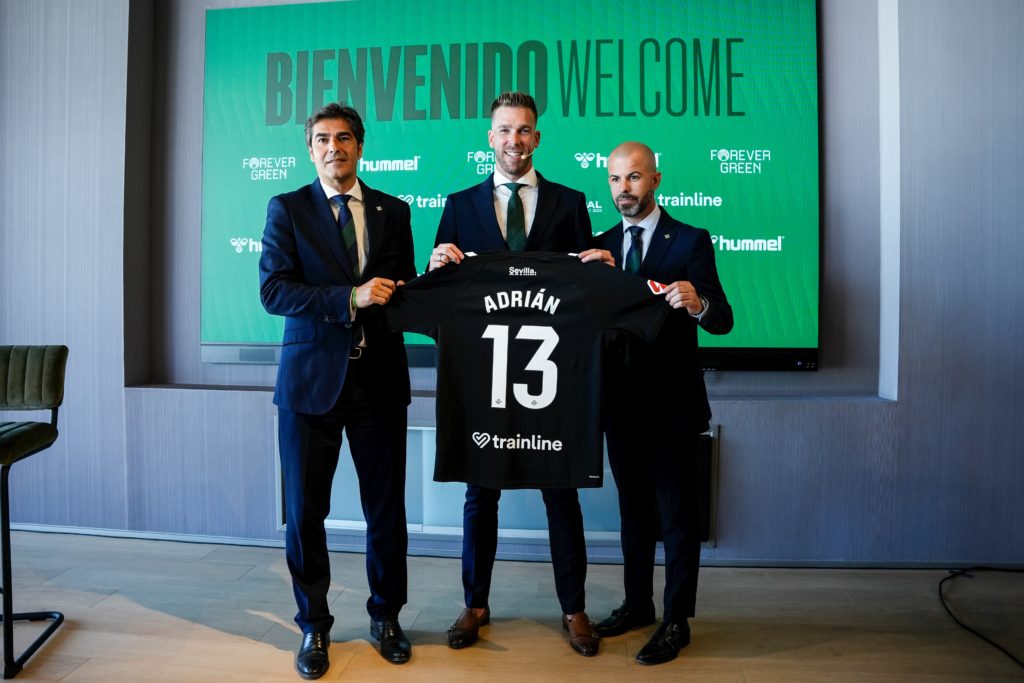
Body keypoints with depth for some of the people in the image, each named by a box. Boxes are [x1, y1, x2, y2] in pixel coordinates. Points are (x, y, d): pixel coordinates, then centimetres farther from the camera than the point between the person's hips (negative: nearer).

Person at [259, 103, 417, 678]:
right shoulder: (287, 209, 3)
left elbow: (405, 287, 11)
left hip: (379, 377, 2)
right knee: (306, 510, 8)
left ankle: (386, 615, 31)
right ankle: (314, 626, 29)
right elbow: (274, 290, -8)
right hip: (312, 377, -1)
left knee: (387, 506, 9)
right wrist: (350, 298, -19)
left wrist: (400, 295, -12)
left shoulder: (393, 211, 10)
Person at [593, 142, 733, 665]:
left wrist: (697, 303, -33)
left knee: (677, 517, 6)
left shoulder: (690, 241, -6)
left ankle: (676, 622, 21)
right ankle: (637, 604, 35)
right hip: (621, 401, 5)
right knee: (633, 510, 18)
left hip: (670, 403, -5)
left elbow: (722, 320, -13)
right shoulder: (602, 245, 9)